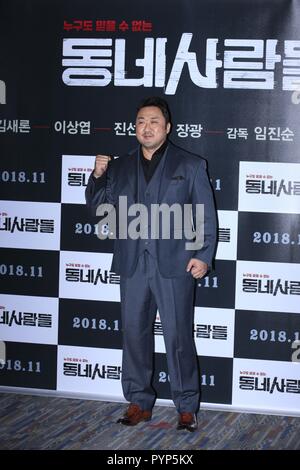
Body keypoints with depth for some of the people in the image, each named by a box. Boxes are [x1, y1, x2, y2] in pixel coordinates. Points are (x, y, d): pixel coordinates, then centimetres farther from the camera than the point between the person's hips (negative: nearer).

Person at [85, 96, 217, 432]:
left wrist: (203, 255, -8)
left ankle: (187, 407, 9)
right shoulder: (120, 167, 14)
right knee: (134, 335, 9)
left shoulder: (190, 165, 4)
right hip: (132, 266, 4)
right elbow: (97, 206, 15)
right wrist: (98, 176, -3)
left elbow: (206, 214, 2)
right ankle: (139, 402, 20)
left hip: (174, 266, -4)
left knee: (178, 337, -1)